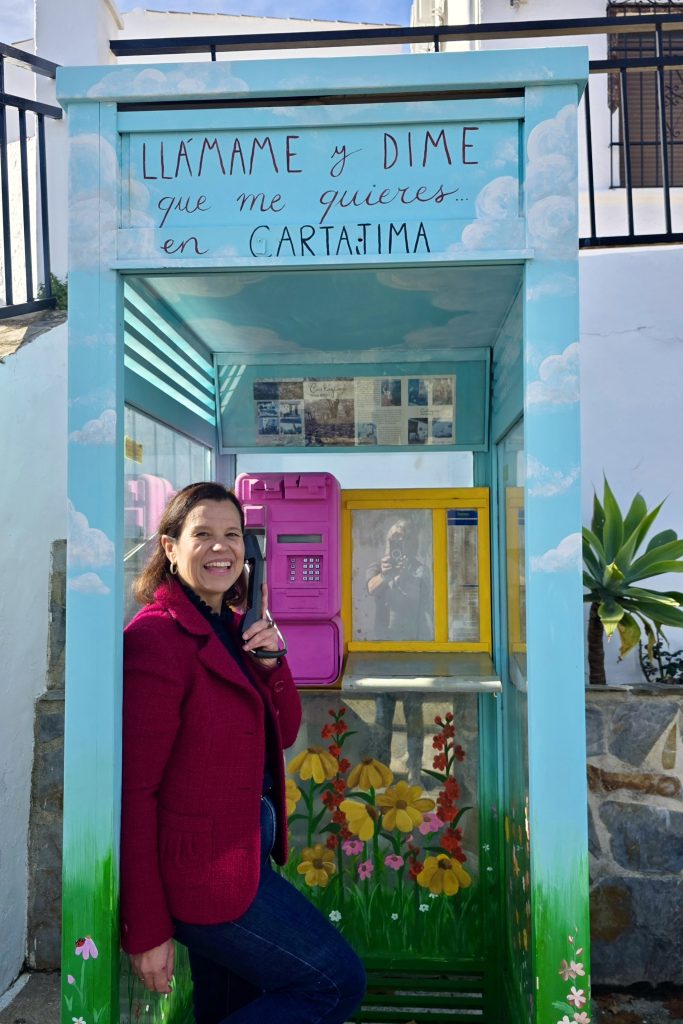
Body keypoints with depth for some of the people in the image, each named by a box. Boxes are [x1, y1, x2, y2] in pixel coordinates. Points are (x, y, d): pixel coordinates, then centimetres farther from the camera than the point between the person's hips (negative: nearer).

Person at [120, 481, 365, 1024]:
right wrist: (145, 932, -18)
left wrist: (272, 661, -9)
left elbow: (283, 734, 10)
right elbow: (134, 790, -20)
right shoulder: (155, 637, -20)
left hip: (248, 848, 9)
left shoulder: (233, 627, 8)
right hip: (204, 868, -9)